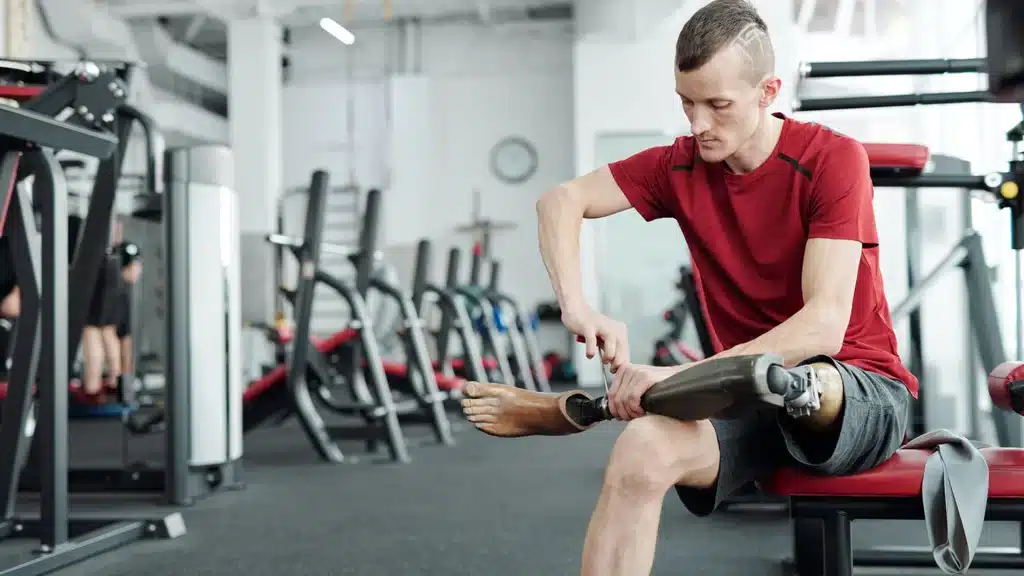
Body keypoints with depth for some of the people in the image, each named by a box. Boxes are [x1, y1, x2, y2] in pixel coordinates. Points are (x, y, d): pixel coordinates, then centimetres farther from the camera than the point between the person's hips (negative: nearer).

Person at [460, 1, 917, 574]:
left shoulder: (833, 158, -16)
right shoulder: (681, 166, 0)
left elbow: (823, 325, -25)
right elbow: (563, 200, 0)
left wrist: (680, 376, -35)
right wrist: (578, 307, -20)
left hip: (859, 392, -4)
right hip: (753, 389, 4)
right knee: (642, 451, -29)